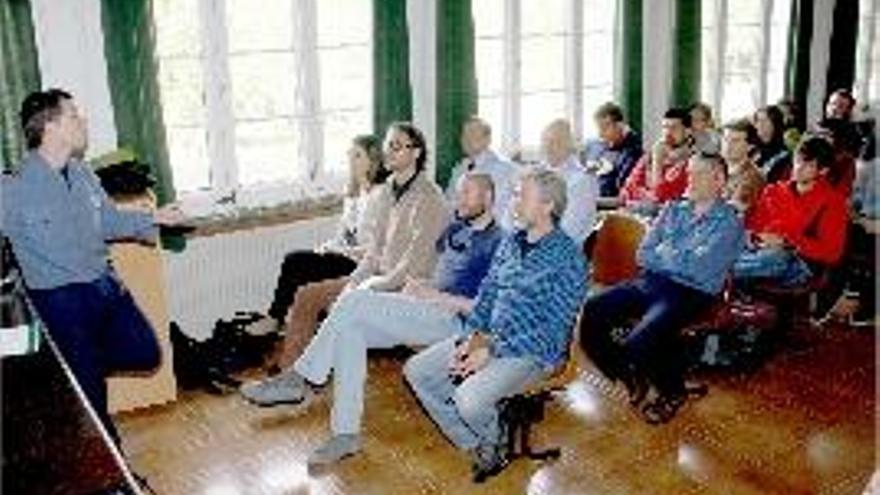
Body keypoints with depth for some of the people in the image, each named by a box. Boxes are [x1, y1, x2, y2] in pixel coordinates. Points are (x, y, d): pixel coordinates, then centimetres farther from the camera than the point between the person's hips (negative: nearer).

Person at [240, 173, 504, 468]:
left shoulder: (496, 243, -5)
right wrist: (419, 287, 6)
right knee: (350, 329, -16)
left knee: (355, 301, -23)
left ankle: (297, 379, -11)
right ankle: (346, 433, -15)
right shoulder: (456, 230, 23)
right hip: (423, 311, 9)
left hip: (450, 318, -9)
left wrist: (437, 296, -14)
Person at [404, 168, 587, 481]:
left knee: (469, 398, -30)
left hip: (534, 351, -8)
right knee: (416, 371, -2)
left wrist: (493, 351, -20)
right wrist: (473, 336, -4)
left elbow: (555, 330, -17)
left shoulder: (568, 257, -13)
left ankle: (497, 448, 4)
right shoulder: (510, 242, 10)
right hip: (489, 339, 8)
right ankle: (476, 446, 7)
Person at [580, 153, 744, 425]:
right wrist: (675, 258, -6)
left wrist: (662, 255, -2)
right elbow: (643, 254, 10)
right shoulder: (673, 208, 16)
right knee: (591, 313, -16)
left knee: (637, 344, -29)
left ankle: (673, 392, 4)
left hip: (690, 293, -6)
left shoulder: (728, 222, -2)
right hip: (649, 282, 6)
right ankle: (631, 378, 7)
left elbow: (698, 269, -14)